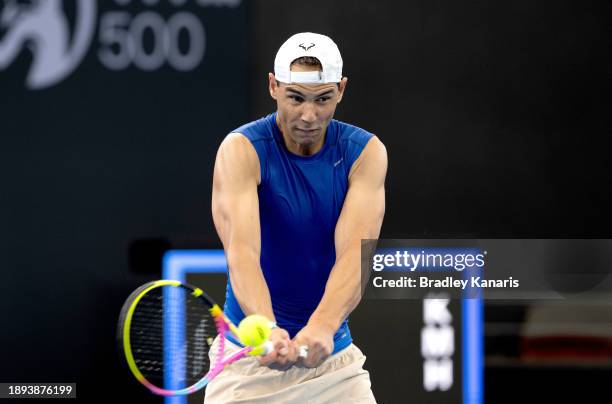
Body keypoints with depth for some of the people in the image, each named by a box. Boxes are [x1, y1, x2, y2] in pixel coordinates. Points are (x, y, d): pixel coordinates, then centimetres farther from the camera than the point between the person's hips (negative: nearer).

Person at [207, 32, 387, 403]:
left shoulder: (366, 153, -6)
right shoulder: (242, 150, -13)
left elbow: (355, 253, -20)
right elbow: (241, 250, -28)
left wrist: (322, 327, -38)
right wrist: (266, 329, -46)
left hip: (335, 357, 2)